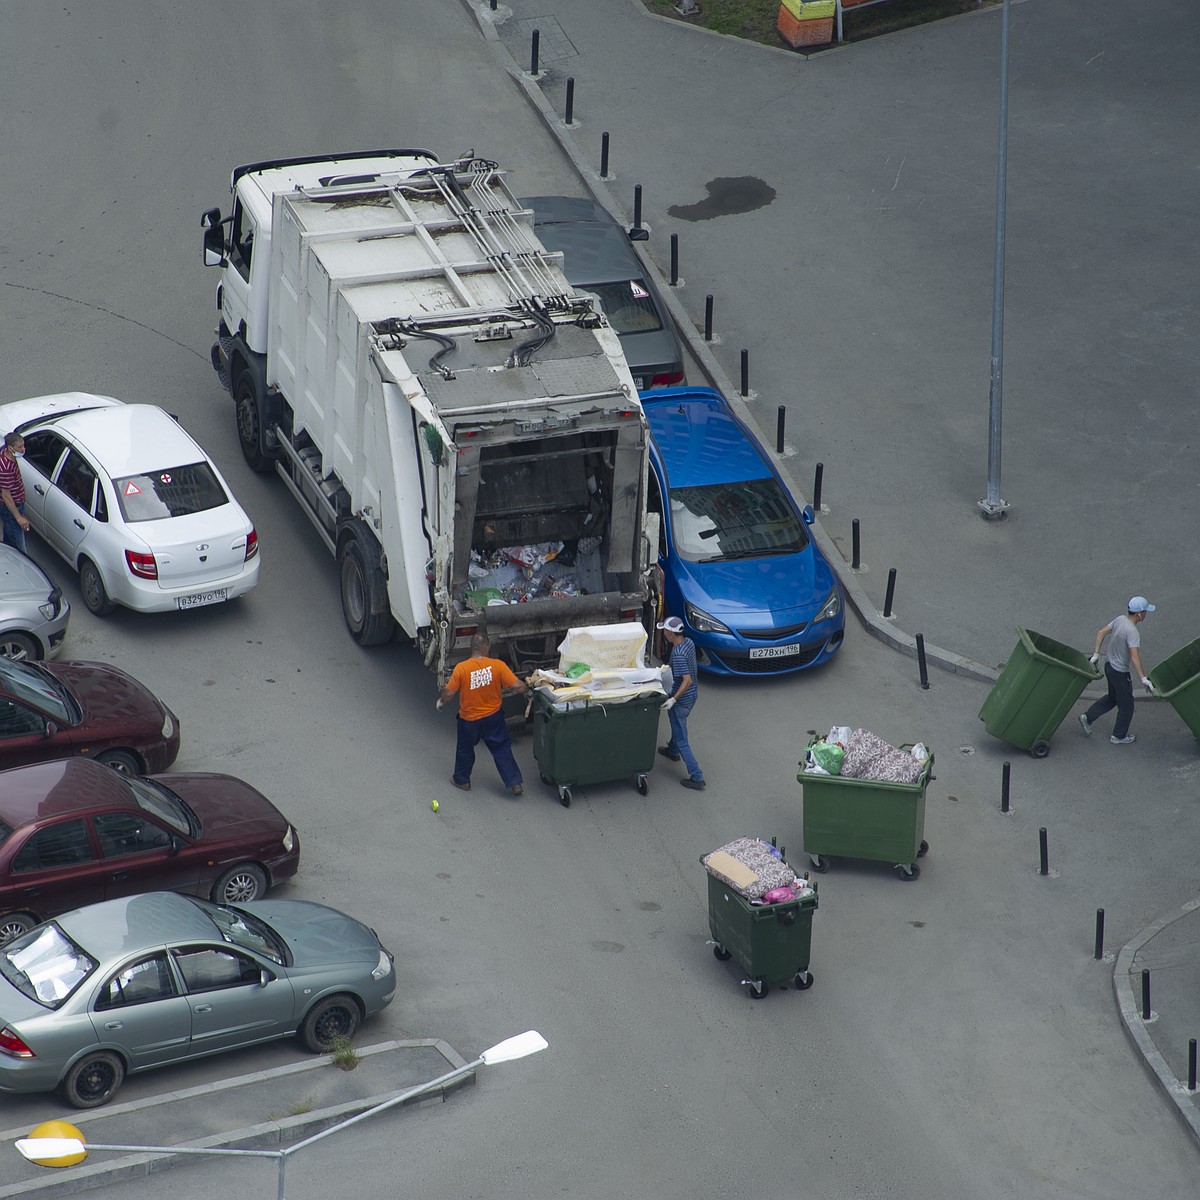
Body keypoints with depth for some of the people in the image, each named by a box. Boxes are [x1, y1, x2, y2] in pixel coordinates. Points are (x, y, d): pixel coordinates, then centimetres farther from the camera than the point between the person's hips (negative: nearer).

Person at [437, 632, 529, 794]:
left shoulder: (461, 668, -21)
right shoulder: (498, 665, -19)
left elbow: (448, 693, -15)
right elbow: (518, 686, -16)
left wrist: (441, 701, 8)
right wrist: (528, 689, 6)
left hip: (469, 720, -1)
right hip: (493, 718, 1)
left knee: (465, 750, 22)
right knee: (502, 749, 16)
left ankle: (462, 780, 39)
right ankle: (514, 783, 17)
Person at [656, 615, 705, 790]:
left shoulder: (678, 654, -31)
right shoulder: (688, 642, -4)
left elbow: (687, 680, -33)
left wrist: (673, 699, -32)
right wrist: (668, 666, 20)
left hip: (681, 700, -9)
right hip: (692, 694, 9)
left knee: (681, 739, 0)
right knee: (678, 726, 34)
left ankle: (697, 778, 0)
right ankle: (672, 751, 60)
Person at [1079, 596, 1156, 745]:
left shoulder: (1120, 619, -4)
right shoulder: (1132, 631, -29)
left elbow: (1101, 633, 5)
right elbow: (1134, 656, -35)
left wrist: (1096, 654, 12)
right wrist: (1144, 679, -35)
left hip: (1109, 665, 8)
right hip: (1120, 671, -8)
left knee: (1112, 698, 27)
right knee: (1126, 705, 11)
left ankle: (1087, 717, 27)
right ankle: (1119, 736, 24)